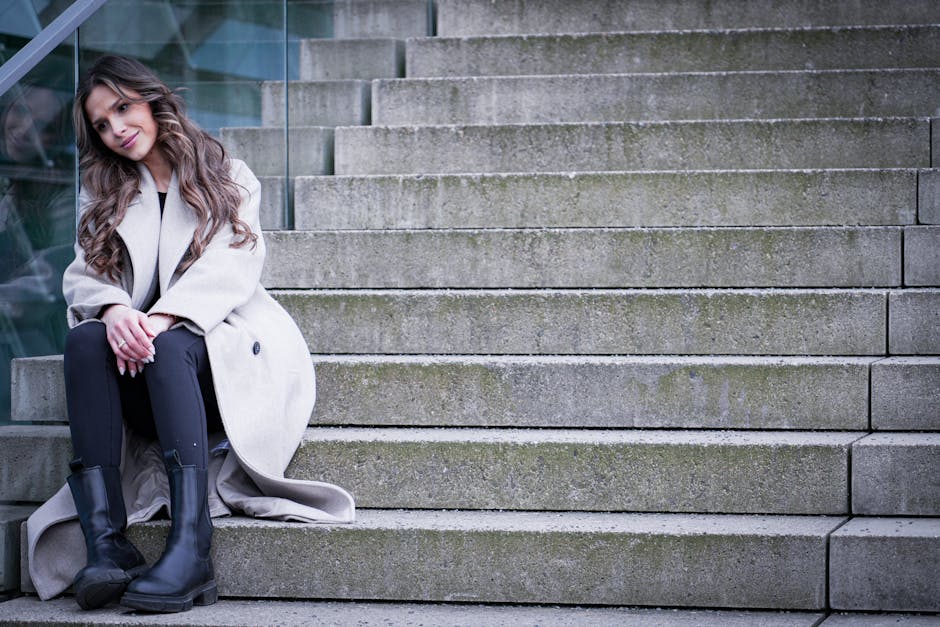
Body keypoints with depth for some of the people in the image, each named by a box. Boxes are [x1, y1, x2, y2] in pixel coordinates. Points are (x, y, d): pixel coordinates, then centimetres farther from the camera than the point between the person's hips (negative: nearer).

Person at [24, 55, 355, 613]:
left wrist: (161, 318, -24)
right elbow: (83, 274, 5)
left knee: (169, 346, -36)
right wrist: (114, 309, -21)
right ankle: (105, 540, -44)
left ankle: (191, 547, -52)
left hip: (224, 343, -3)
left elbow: (232, 265, -6)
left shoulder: (227, 178, 12)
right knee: (86, 338, -30)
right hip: (145, 359, 3)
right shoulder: (105, 195, 22)